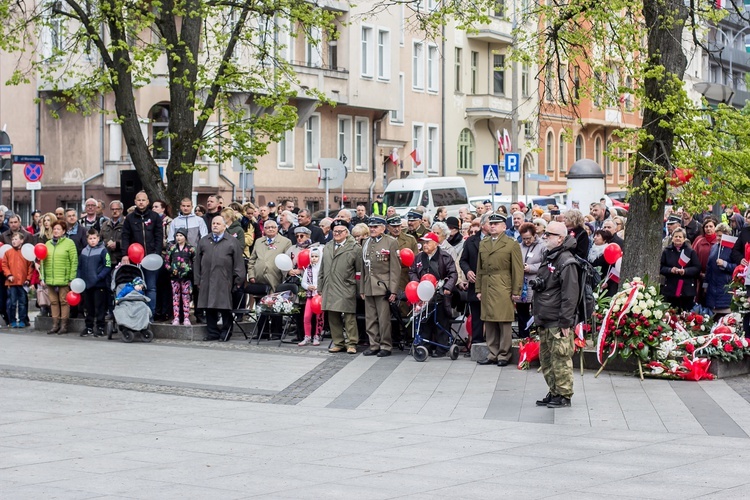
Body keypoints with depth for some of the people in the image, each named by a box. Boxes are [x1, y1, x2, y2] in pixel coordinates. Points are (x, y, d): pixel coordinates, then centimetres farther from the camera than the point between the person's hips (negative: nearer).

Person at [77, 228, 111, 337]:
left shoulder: (103, 250, -6)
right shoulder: (84, 251, 10)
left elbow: (107, 266, -10)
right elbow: (80, 267, 16)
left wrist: (99, 277, -18)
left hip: (99, 284, -5)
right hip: (86, 284, 5)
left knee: (99, 307, 0)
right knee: (88, 307, 12)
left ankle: (100, 328, 6)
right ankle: (89, 327, 22)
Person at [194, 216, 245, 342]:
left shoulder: (232, 242, 4)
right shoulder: (203, 241, 15)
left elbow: (238, 262, 0)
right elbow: (198, 261, 13)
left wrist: (238, 280, -5)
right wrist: (197, 279, 8)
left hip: (224, 281, -3)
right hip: (207, 281, 3)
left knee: (225, 307, -1)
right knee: (209, 307, 4)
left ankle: (226, 332, 8)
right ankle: (212, 332, 11)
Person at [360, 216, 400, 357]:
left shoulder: (391, 242, -2)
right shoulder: (366, 243, 16)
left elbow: (395, 268, -5)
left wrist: (393, 290, -11)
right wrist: (362, 289, 14)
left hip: (383, 287, -5)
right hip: (368, 287, 6)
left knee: (384, 319, -4)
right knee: (370, 319, 7)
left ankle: (385, 346, 5)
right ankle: (374, 345, 14)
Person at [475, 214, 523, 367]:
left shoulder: (512, 244, 1)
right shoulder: (483, 244, 16)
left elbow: (518, 269, -2)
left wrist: (516, 291, -7)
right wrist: (478, 289, 12)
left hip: (503, 290, -5)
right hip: (486, 289, 5)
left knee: (504, 323, -3)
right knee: (489, 323, 6)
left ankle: (504, 355, 4)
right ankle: (492, 354, 13)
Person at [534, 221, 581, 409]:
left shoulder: (566, 261, -14)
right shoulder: (548, 258, 16)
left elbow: (570, 294, -18)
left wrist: (565, 321, -19)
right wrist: (538, 317, 22)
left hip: (558, 323, -10)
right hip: (545, 322, 10)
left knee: (560, 359, -5)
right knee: (546, 359, 14)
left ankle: (564, 395, 3)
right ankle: (554, 392, 24)